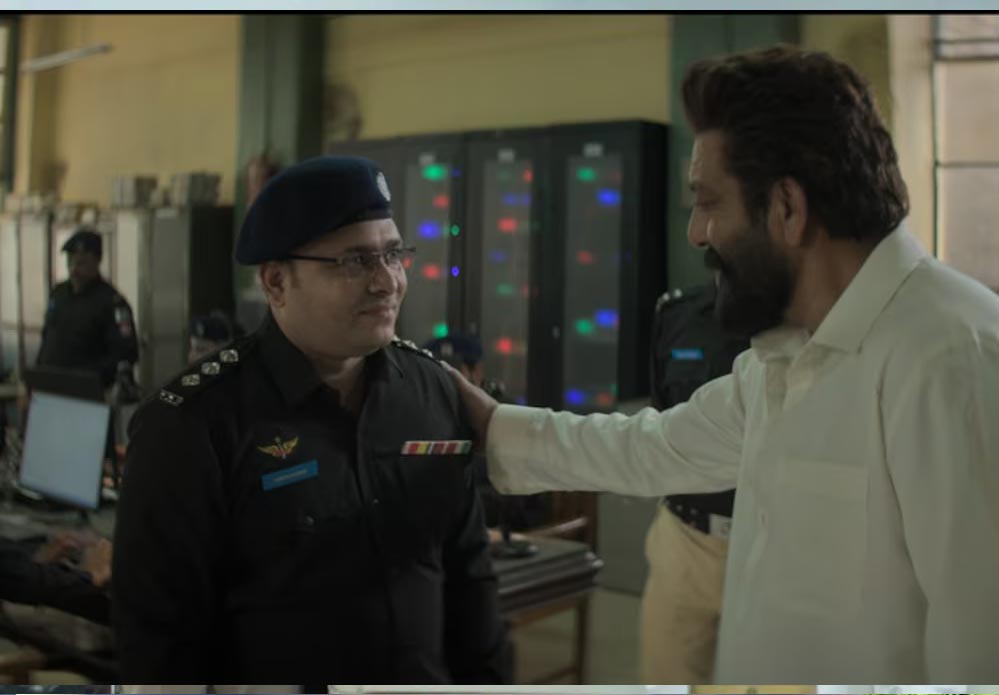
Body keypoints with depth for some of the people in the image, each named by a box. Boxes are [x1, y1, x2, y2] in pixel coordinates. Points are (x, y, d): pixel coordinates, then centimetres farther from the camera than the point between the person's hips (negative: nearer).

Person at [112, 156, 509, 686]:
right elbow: (160, 630, -15)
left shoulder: (433, 388, -3)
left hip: (433, 679, 5)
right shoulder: (193, 423, -19)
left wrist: (485, 679, 4)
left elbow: (467, 570, 4)